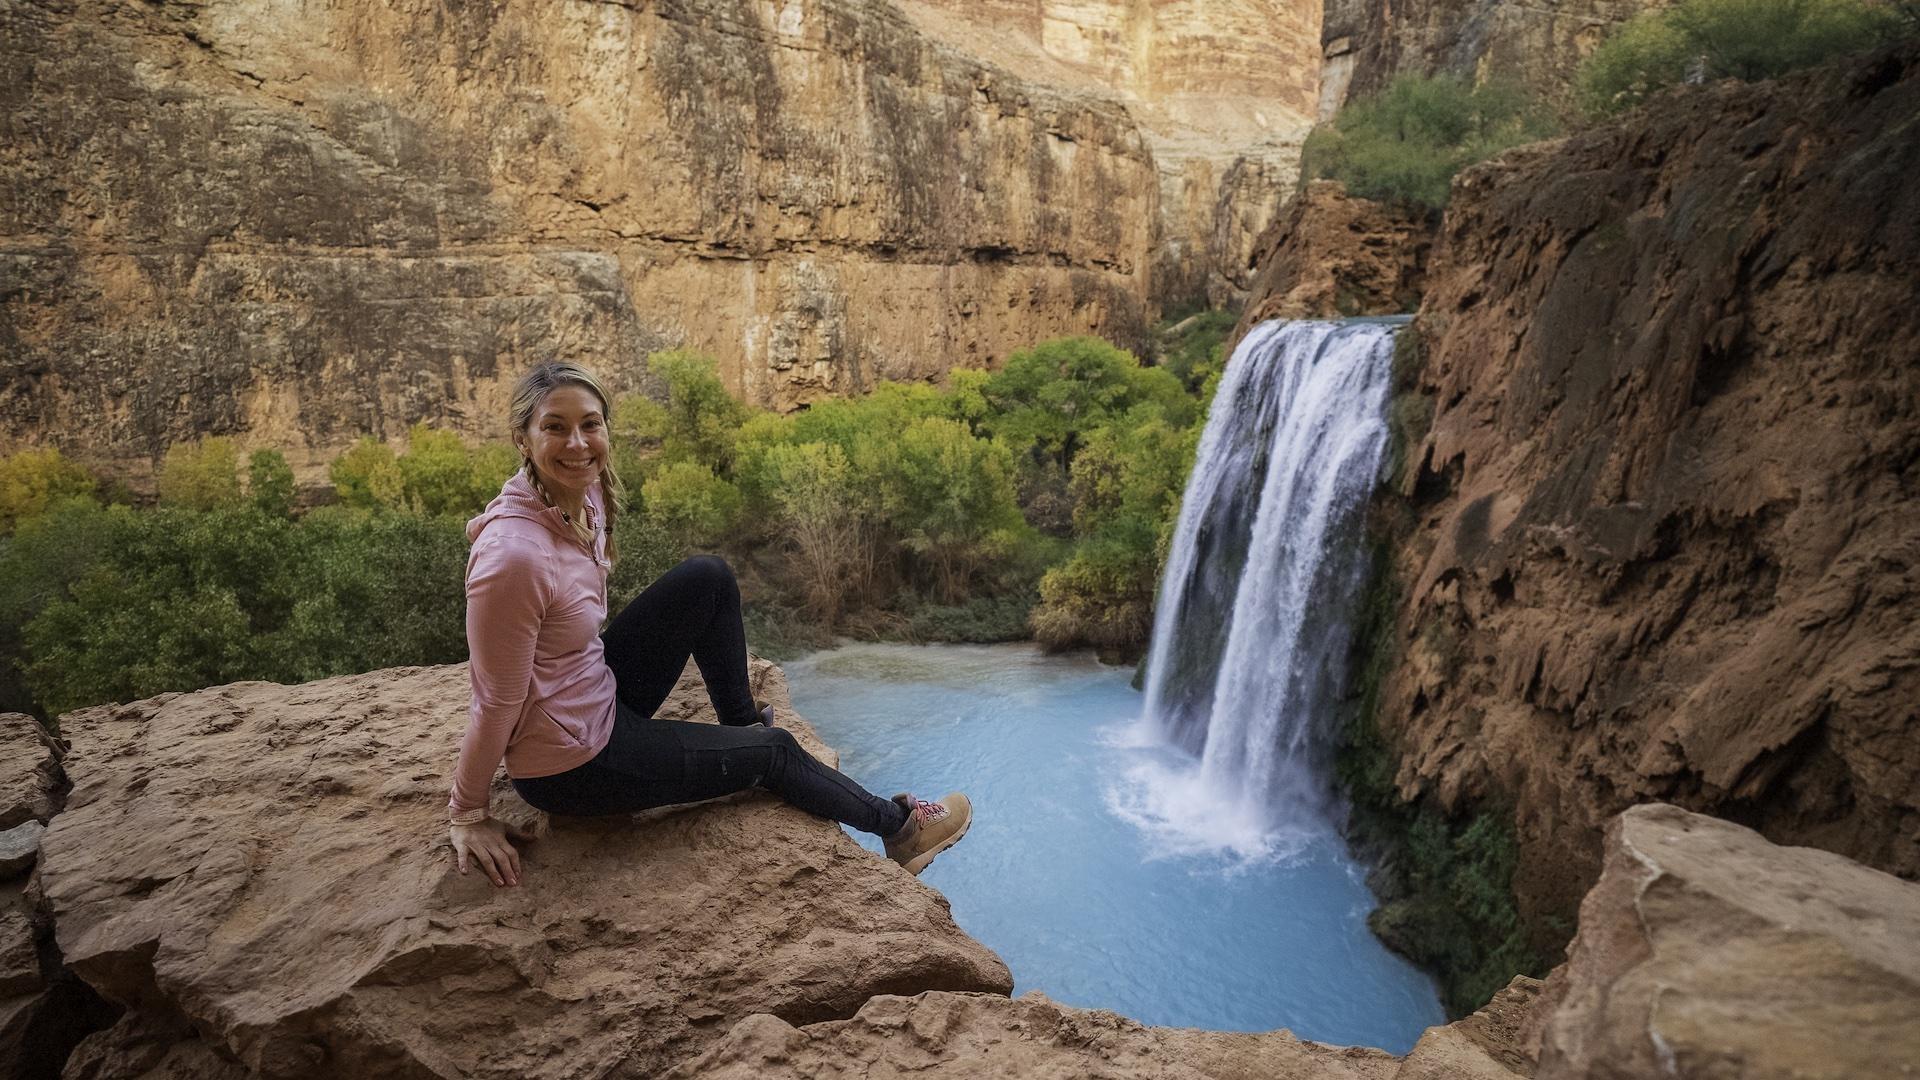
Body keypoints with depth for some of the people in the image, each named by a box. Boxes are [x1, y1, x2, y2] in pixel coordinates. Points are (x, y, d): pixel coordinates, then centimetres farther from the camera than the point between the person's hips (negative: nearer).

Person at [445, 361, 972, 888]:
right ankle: (898, 827, 30)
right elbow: (497, 701, -23)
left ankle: (743, 724, 21)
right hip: (570, 767, -7)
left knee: (708, 578, 3)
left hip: (600, 695, 7)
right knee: (774, 751, 5)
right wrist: (467, 815, -14)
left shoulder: (586, 495, -8)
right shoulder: (514, 556, -33)